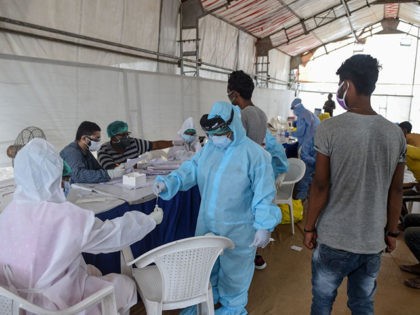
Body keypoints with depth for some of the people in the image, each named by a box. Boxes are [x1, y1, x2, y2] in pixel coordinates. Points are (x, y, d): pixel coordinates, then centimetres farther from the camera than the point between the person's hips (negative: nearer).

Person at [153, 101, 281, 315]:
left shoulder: (255, 154, -19)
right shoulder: (209, 147, -2)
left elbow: (264, 195, -17)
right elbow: (190, 169, 2)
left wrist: (264, 227, -17)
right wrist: (167, 182, -15)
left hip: (237, 228, -6)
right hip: (207, 223, 6)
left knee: (233, 270, 16)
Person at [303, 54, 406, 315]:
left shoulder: (330, 129, -15)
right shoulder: (396, 133, -2)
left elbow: (321, 186, -13)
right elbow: (396, 190, 4)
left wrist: (309, 227, -1)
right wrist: (392, 231, 16)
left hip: (333, 239, -4)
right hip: (373, 240, 4)